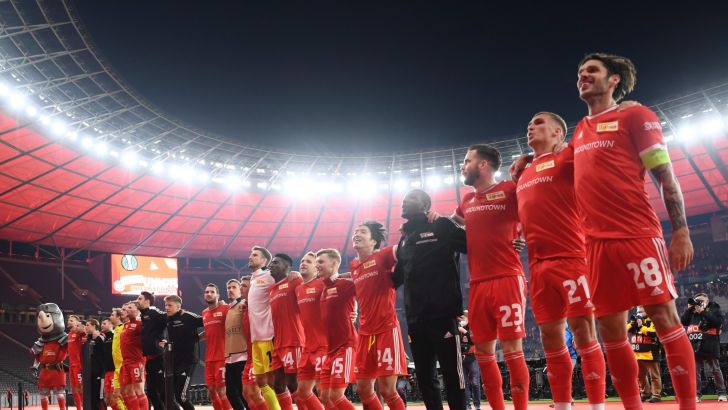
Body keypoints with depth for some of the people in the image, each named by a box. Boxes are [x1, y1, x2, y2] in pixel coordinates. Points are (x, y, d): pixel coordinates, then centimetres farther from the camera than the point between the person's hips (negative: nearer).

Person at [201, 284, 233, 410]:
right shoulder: (204, 313, 14)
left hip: (222, 356, -7)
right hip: (209, 358, 7)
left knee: (221, 390, -6)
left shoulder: (225, 308, -7)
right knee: (211, 390, 9)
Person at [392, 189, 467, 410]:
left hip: (442, 313, -6)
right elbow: (398, 277, 26)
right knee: (425, 377, 9)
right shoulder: (404, 238, 20)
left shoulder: (442, 226, 2)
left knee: (452, 374, -3)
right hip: (415, 318, 6)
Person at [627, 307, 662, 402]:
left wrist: (641, 326, -18)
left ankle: (656, 395, 1)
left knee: (654, 375, -2)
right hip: (637, 353, 7)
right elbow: (625, 330, 9)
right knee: (640, 376, 14)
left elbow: (654, 333, -19)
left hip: (650, 353, -7)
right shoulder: (635, 319, 16)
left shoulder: (652, 320, -5)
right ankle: (645, 394, 25)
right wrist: (632, 324, -8)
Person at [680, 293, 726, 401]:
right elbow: (683, 322, 9)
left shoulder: (714, 309, 4)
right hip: (694, 346, 4)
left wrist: (703, 312, -13)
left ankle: (722, 393, 10)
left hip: (710, 346, -4)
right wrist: (688, 309, 1)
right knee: (695, 371, 3)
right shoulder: (692, 311, 15)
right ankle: (697, 395, 7)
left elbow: (718, 321, -13)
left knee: (715, 370, 3)